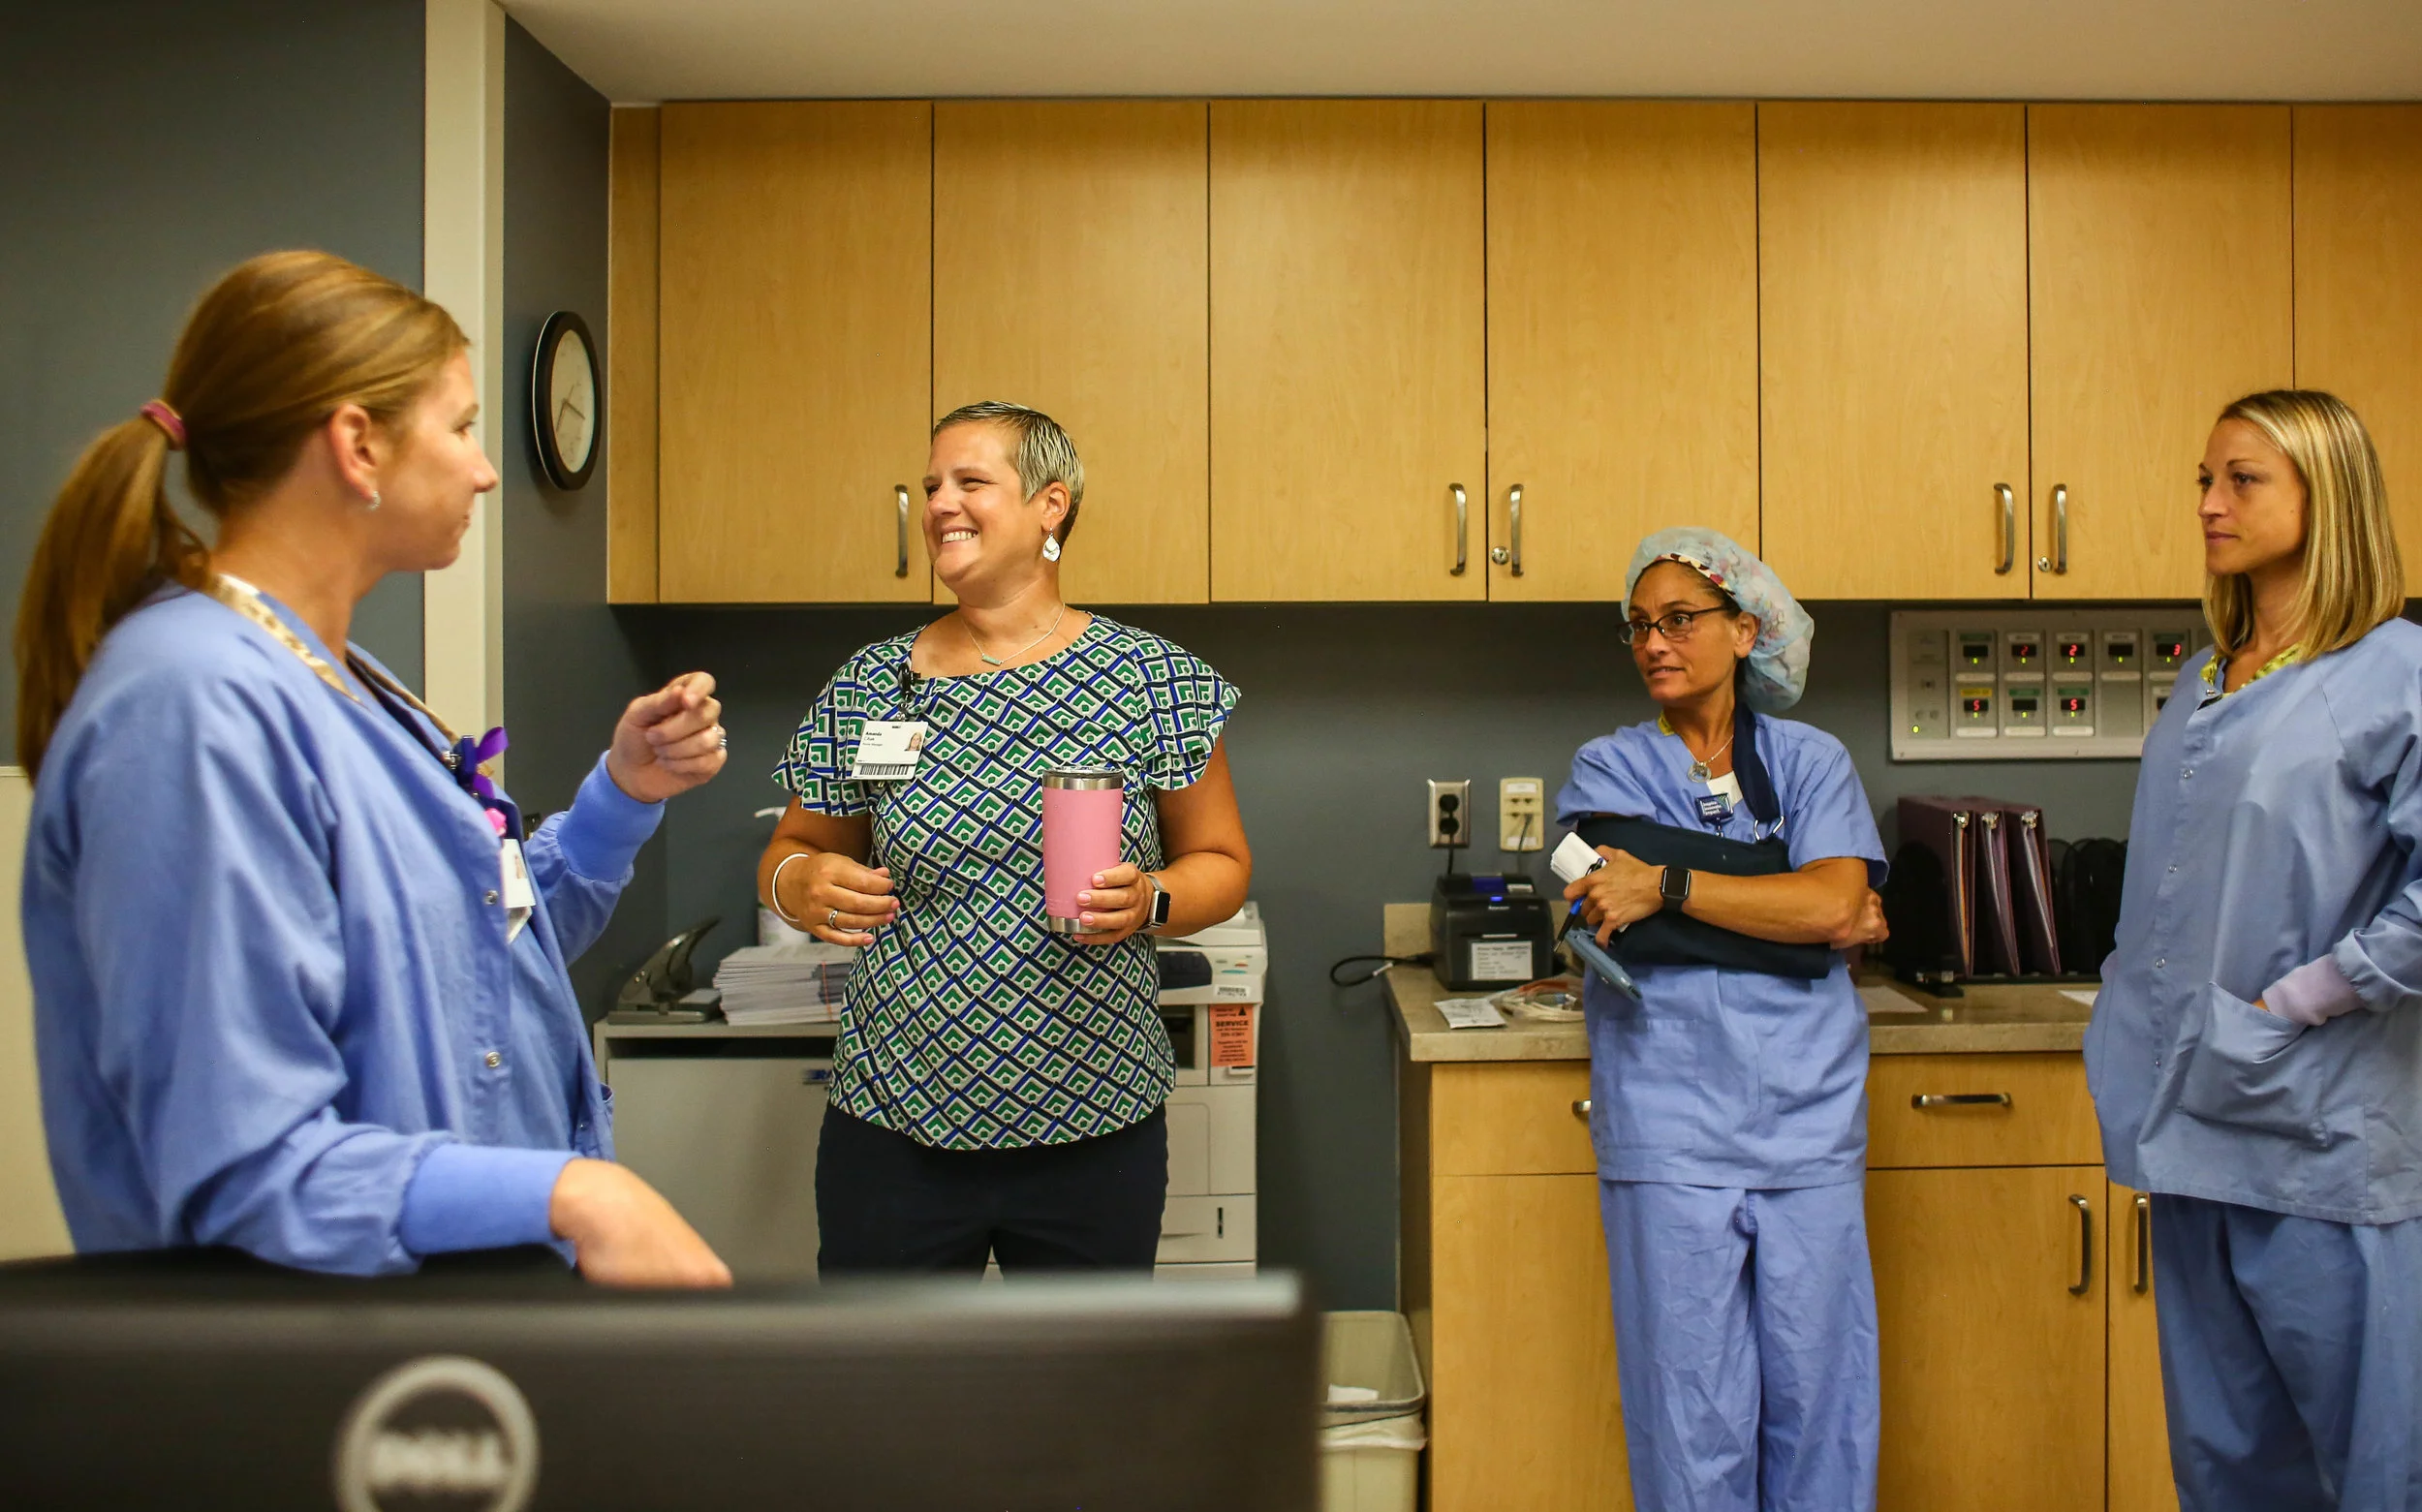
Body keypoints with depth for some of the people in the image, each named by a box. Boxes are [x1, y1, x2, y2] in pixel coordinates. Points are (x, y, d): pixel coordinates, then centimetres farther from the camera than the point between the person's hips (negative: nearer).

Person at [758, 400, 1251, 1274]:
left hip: (1096, 1132, -1)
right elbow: (793, 849, 12)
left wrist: (1149, 901, -17)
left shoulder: (1154, 680, -3)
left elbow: (1222, 862, 4)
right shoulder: (869, 686, 3)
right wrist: (799, 883, -11)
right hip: (895, 1127, 1)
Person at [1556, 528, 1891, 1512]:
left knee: (1820, 1400, 7)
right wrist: (1822, 917, -5)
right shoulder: (1607, 770, 7)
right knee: (1691, 1414, 2)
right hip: (1672, 1138, -1)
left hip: (1809, 1130, 2)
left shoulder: (1812, 761, 10)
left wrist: (1669, 886, -14)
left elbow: (1835, 903, -8)